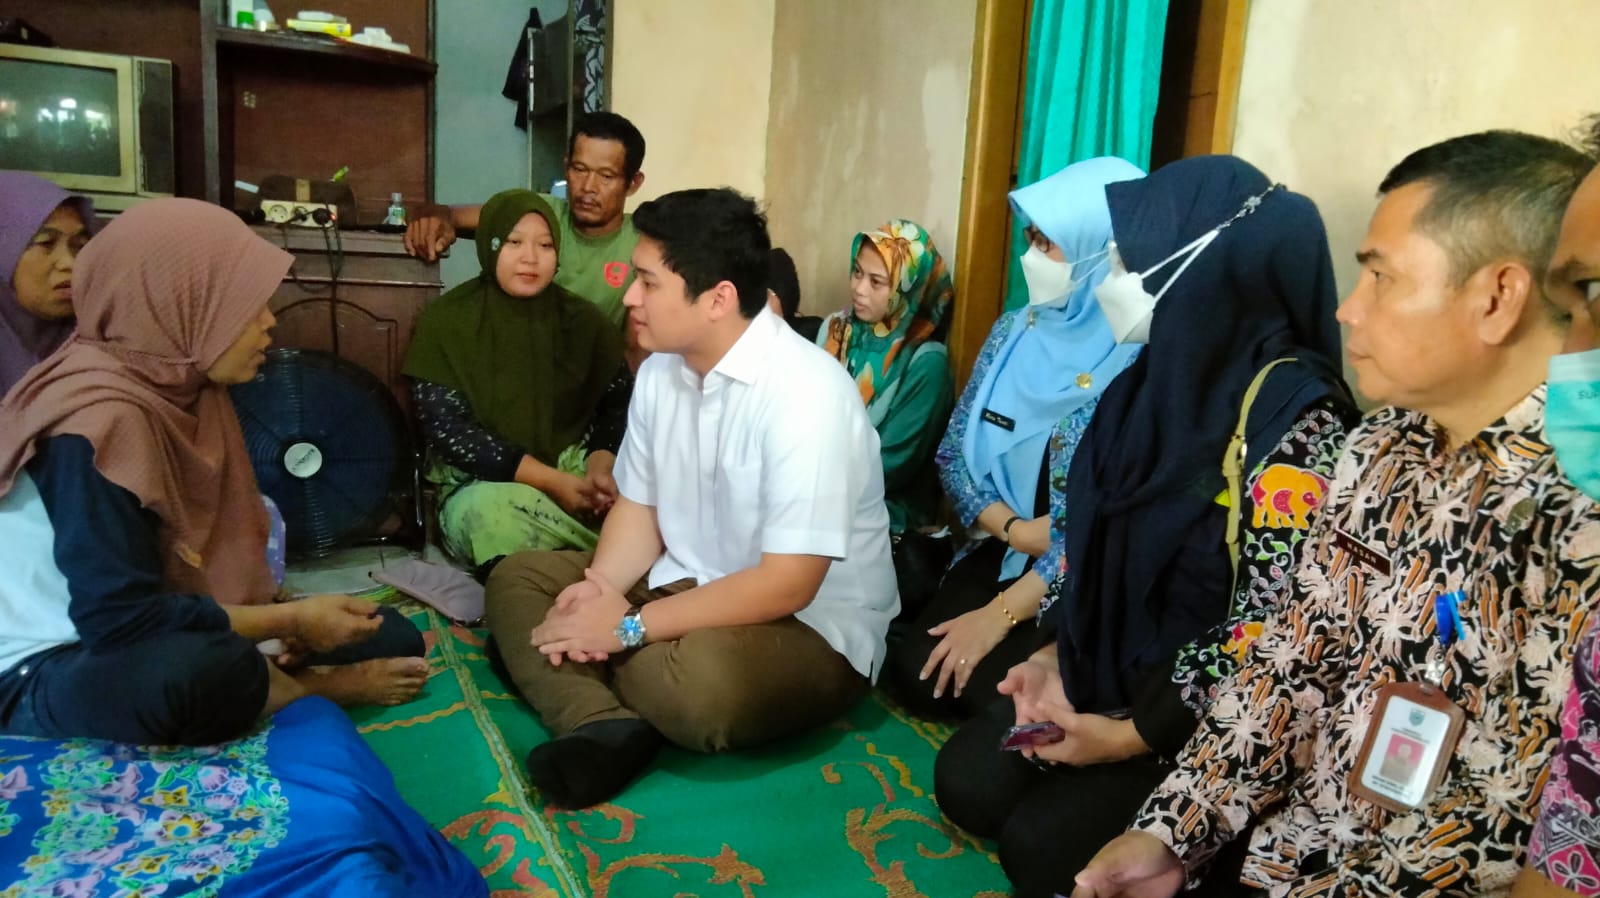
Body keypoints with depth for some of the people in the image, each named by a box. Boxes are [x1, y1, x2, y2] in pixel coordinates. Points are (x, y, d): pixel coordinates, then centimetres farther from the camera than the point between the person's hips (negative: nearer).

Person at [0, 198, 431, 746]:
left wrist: (288, 614, -8)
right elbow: (121, 620, -30)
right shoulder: (98, 423, -27)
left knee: (392, 640, 3)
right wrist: (292, 620, -22)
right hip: (50, 667, -7)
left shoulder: (176, 386, -1)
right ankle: (314, 689, -11)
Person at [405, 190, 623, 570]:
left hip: (574, 478, 1)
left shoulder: (585, 322, 5)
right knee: (496, 509, -37)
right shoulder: (445, 323, -3)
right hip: (479, 486, -1)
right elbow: (449, 430, -10)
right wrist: (551, 481, -19)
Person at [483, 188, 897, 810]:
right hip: (687, 585, 8)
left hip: (811, 628, -8)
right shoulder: (660, 371, 0)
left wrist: (627, 627, -23)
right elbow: (639, 506, 8)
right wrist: (601, 588, -14)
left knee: (703, 678, -39)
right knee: (517, 579, 2)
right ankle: (606, 728, -23)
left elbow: (787, 585, -27)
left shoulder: (806, 393, -26)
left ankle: (593, 674, -4)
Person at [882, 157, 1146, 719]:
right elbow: (955, 451, 5)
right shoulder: (1014, 332, 2)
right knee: (912, 675, -12)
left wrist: (1002, 613, -21)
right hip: (1003, 553, 5)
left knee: (985, 689, -20)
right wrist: (1013, 529, -14)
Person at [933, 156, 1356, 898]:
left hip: (1204, 713, -7)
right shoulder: (1168, 372, 0)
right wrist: (1058, 654, -2)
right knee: (967, 784, 0)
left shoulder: (1296, 419, -24)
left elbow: (1272, 626, -24)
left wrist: (1133, 736, -18)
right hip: (1109, 665, 7)